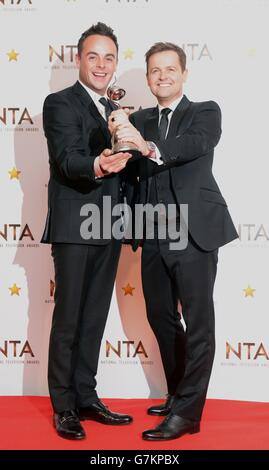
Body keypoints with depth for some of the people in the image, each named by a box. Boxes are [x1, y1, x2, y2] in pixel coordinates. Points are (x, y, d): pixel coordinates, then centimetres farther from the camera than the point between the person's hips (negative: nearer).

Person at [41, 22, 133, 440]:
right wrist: (97, 166, -39)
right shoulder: (60, 103, -5)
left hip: (108, 229, 7)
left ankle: (86, 397, 23)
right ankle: (64, 406, 11)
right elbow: (68, 160, -20)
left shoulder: (116, 111, 17)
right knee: (68, 319, 0)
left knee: (95, 319, 12)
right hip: (74, 228, -7)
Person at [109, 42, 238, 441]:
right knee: (160, 317, 14)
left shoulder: (205, 112, 2)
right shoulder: (139, 120, 15)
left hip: (194, 230, -5)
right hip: (154, 233, 6)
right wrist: (119, 137, -18)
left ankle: (187, 412, 5)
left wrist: (148, 147, -38)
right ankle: (178, 394, 31)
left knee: (198, 322, -3)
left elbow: (196, 144, -20)